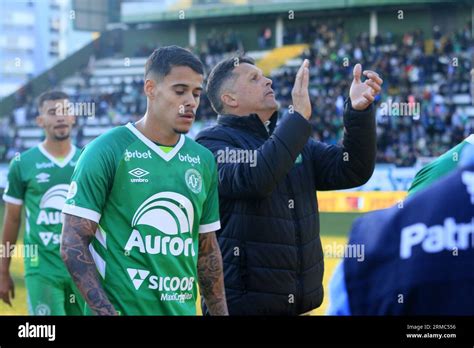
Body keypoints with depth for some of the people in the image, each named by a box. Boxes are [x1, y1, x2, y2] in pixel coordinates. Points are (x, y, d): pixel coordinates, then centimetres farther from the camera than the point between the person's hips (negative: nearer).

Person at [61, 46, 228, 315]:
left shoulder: (203, 160, 8)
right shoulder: (107, 151, -8)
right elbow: (73, 243, -10)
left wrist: (221, 312, 8)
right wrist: (106, 310, -20)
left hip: (184, 309, 5)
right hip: (122, 307, -5)